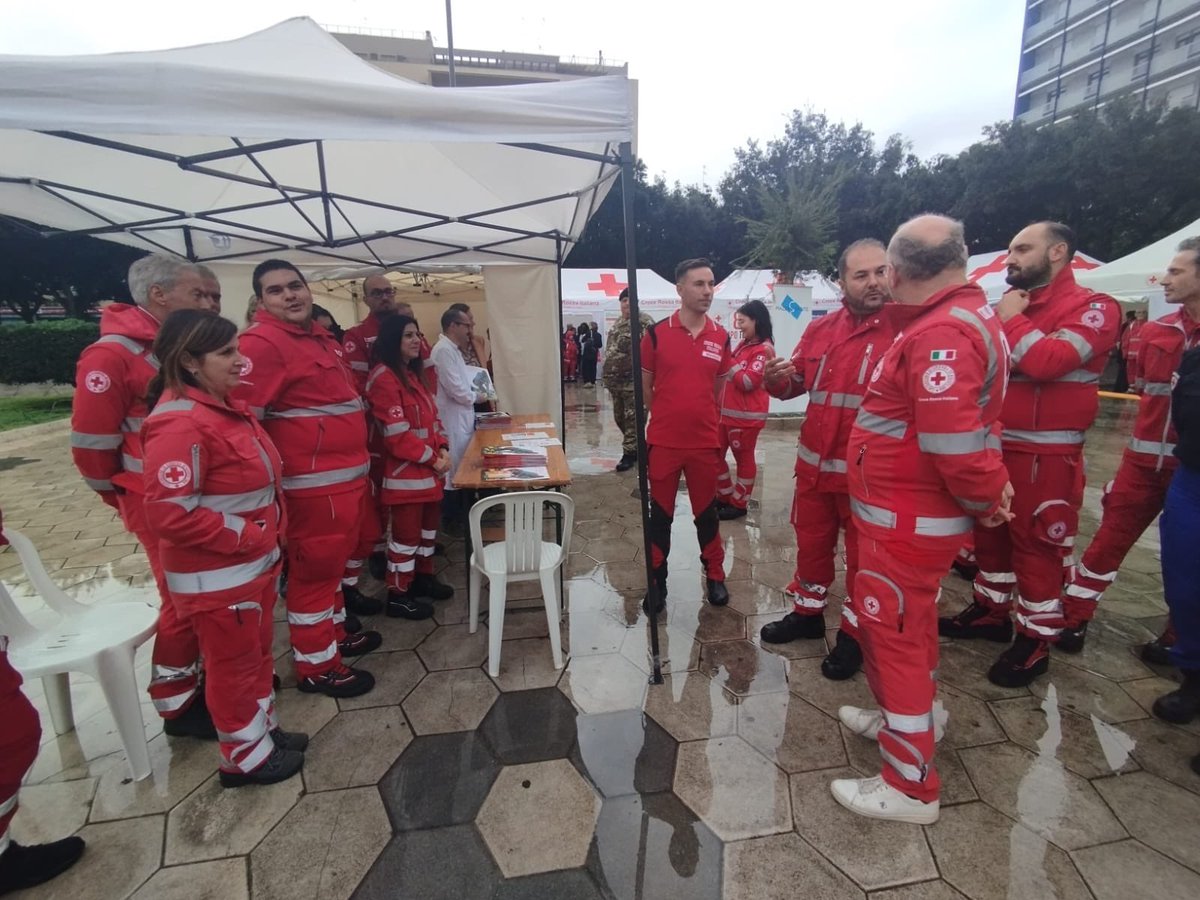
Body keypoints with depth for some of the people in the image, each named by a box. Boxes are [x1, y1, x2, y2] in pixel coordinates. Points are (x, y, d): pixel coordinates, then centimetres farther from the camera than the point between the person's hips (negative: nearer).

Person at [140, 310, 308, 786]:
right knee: (234, 663, 10)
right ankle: (245, 756, 30)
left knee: (257, 652, 22)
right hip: (215, 575, -9)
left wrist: (267, 535, 9)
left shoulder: (225, 405, 6)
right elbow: (168, 513, -28)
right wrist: (244, 537, -20)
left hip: (256, 561, 9)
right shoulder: (179, 423, -24)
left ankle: (264, 729, 41)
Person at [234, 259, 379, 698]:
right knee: (314, 568, 3)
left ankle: (334, 632, 39)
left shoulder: (319, 336, 16)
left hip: (346, 475, 10)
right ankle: (316, 666, 18)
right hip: (313, 483, -9)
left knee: (333, 561, 21)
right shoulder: (262, 343, -15)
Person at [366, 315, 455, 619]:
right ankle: (398, 595, 16)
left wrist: (443, 450, 0)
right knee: (405, 533, 2)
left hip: (428, 469, 9)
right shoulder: (384, 378, -16)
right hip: (405, 471, -9)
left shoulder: (413, 374, 14)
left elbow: (432, 418, 15)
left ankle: (423, 576, 37)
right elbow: (397, 434, -21)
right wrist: (432, 458, -15)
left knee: (428, 525, 19)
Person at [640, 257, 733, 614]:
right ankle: (657, 581, 25)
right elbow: (645, 385, 4)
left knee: (707, 512, 14)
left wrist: (699, 415, 13)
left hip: (706, 441, 2)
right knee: (660, 514, 10)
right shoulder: (656, 333, -6)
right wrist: (668, 415, 8)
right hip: (663, 441, -1)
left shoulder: (721, 337, 2)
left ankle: (715, 575, 32)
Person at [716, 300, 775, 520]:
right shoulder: (744, 345, 13)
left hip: (746, 416, -9)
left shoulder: (763, 350, -13)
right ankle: (725, 496, 28)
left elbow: (747, 381, -21)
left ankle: (739, 504, 18)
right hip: (727, 412, 9)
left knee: (744, 459, 6)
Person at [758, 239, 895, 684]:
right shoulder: (820, 329, 6)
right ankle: (807, 613, 41)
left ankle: (853, 634, 31)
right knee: (811, 543, 19)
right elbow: (795, 383, 13)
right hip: (815, 463, 5)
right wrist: (775, 379, -10)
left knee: (863, 555, 11)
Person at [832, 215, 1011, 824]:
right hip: (914, 515, 10)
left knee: (893, 631, 2)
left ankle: (910, 786, 18)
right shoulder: (965, 316, 10)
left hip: (906, 520, -10)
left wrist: (986, 499, -13)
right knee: (907, 622, 24)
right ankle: (904, 717, 46)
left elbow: (952, 441, -27)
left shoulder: (942, 333, -23)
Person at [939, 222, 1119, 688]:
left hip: (1044, 454, -7)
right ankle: (991, 610, 33)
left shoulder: (1094, 308, -7)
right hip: (992, 445, 7)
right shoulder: (1008, 306, 13)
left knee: (1036, 543, 1)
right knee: (990, 532, 16)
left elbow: (1048, 362, -24)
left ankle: (1036, 640, 16)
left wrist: (1012, 321, -12)